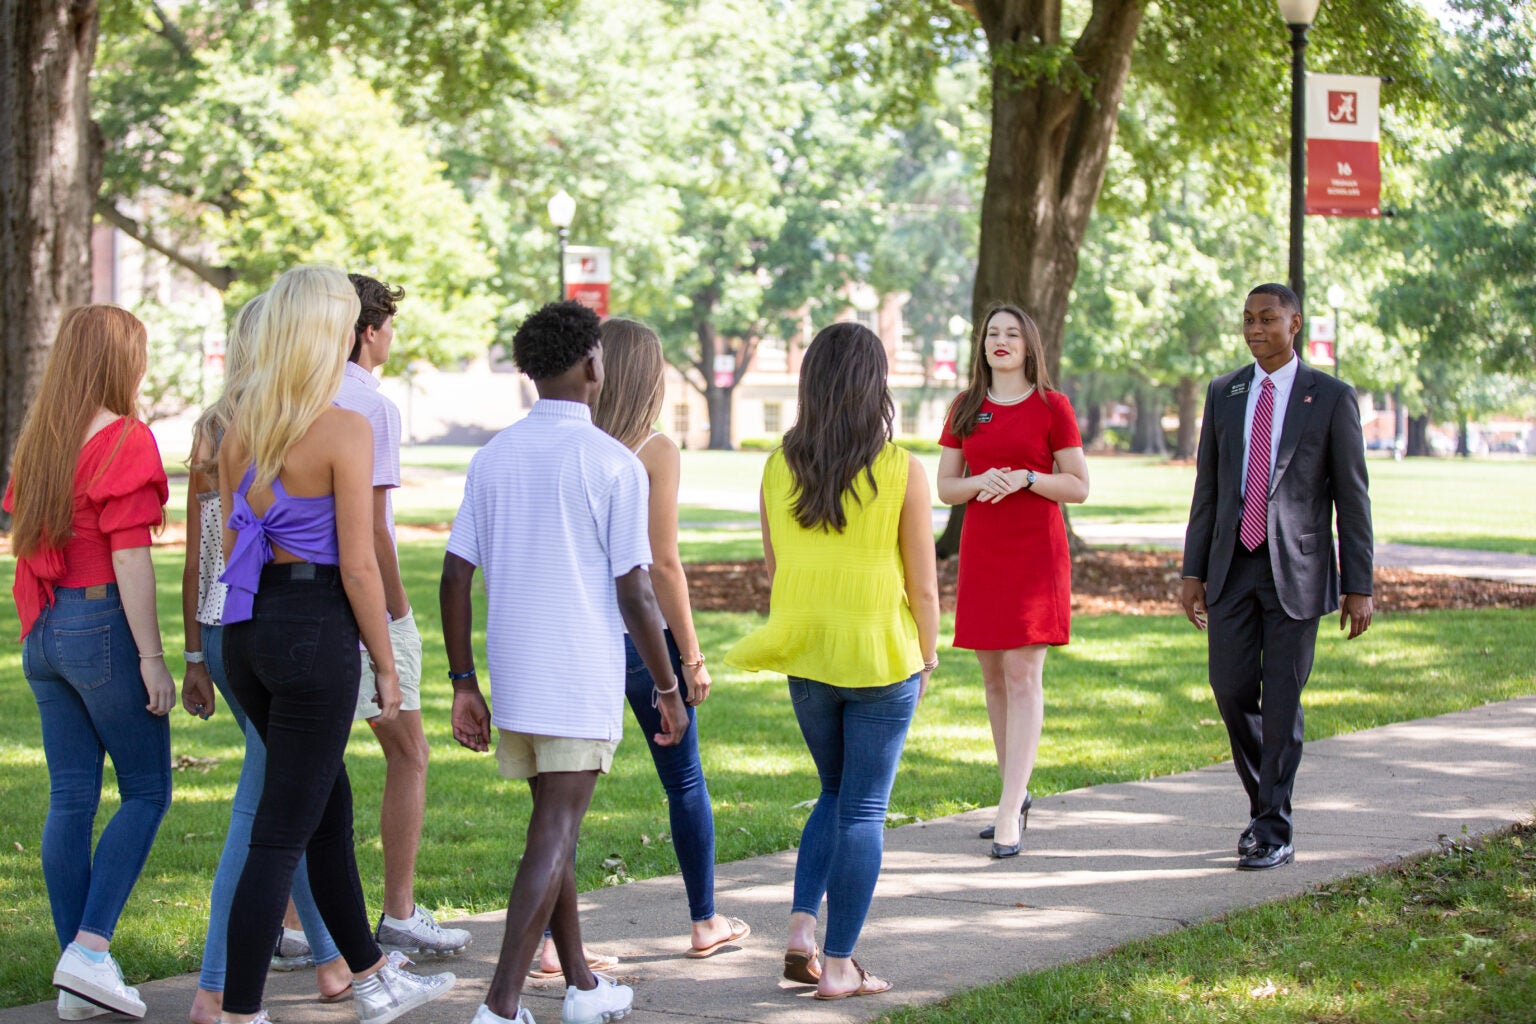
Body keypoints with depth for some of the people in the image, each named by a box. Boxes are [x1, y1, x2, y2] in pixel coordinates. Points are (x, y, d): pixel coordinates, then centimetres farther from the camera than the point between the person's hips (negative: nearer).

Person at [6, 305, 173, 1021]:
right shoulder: (125, 440, -11)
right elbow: (130, 559, -16)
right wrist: (152, 658, -14)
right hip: (103, 623, -7)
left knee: (71, 797, 8)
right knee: (146, 790, 3)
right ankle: (89, 949, -7)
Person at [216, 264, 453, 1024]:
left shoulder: (241, 428, 7)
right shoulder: (344, 431, -13)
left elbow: (231, 546, 12)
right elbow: (358, 566, -14)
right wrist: (387, 667, -4)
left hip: (247, 627, 8)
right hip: (316, 628, -8)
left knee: (331, 804, 22)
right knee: (282, 833, -2)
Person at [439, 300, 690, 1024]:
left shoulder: (492, 457, 6)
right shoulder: (614, 463, -9)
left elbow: (456, 577, 4)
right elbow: (634, 593, -10)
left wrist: (463, 683, 11)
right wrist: (669, 688, 0)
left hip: (513, 682, 5)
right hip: (582, 682, -5)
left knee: (555, 827, 18)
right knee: (553, 837, -4)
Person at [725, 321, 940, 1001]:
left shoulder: (778, 467, -2)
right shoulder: (902, 472, -12)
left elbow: (773, 569, 7)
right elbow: (922, 584, -8)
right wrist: (928, 656, 7)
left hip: (806, 660, 4)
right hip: (882, 657, -4)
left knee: (836, 793, 22)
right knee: (863, 809, 5)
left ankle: (802, 927, 7)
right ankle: (839, 965, 7)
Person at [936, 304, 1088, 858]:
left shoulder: (1052, 406, 0)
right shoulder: (965, 409, 10)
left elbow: (1078, 486, -1)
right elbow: (945, 487, 9)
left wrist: (1024, 478, -16)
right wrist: (982, 482, -11)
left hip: (1036, 553, -4)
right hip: (980, 554, 4)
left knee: (1023, 677, -10)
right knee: (993, 677, 8)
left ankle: (1010, 813, -13)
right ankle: (1016, 795, 21)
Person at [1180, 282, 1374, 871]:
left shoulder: (1331, 397, -1)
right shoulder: (1224, 393, 10)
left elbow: (1352, 498, -2)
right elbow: (1207, 488, 13)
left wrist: (1359, 587, -6)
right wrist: (1193, 572, 7)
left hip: (1296, 571, -4)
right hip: (1232, 566, 4)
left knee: (1282, 700, -4)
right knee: (1231, 689, 2)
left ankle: (1274, 832, 3)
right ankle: (1264, 801, 24)